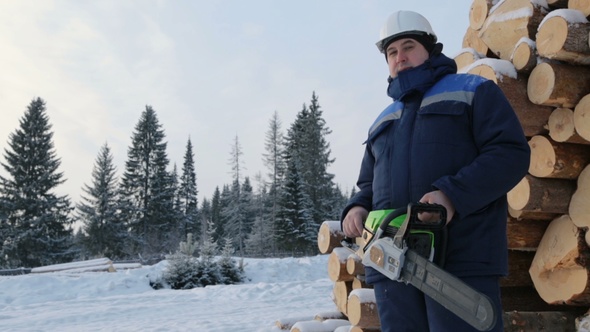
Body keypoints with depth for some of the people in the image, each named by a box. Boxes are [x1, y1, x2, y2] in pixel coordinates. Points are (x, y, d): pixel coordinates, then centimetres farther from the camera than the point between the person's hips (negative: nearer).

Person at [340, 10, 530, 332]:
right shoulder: (382, 122, 27)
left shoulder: (473, 90, 9)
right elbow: (369, 186, 28)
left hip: (462, 257, -5)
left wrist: (452, 194, -18)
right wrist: (356, 208, 3)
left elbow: (512, 152, -4)